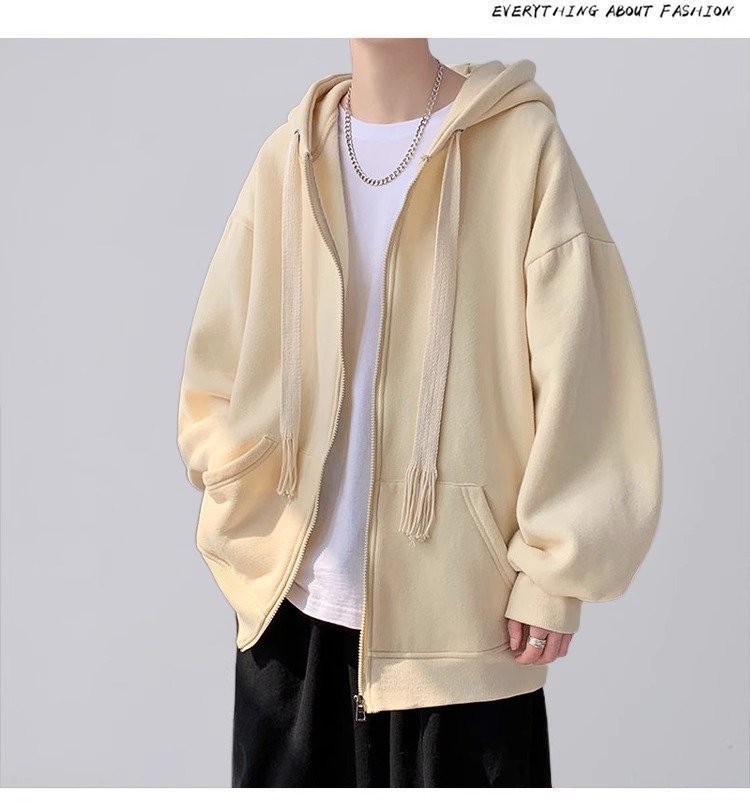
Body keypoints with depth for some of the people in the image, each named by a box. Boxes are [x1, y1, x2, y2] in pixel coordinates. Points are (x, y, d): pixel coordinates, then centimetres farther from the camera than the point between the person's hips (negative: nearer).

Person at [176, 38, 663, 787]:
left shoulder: (522, 142, -5)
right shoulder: (287, 157, 5)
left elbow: (580, 369, -7)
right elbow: (217, 367, 9)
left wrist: (555, 570, -8)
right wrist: (248, 523, -1)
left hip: (460, 607, -3)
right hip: (295, 602, 3)